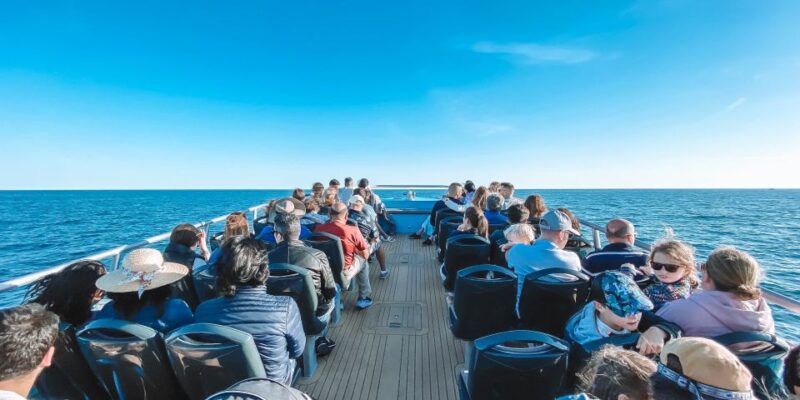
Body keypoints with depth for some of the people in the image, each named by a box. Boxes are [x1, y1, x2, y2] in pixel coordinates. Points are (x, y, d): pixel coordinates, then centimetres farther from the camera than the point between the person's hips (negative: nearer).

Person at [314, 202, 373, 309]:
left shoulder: (319, 228, -9)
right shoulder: (353, 230, -18)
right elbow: (366, 255, -8)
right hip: (343, 273, -4)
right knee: (362, 260, 22)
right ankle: (363, 298, 31)